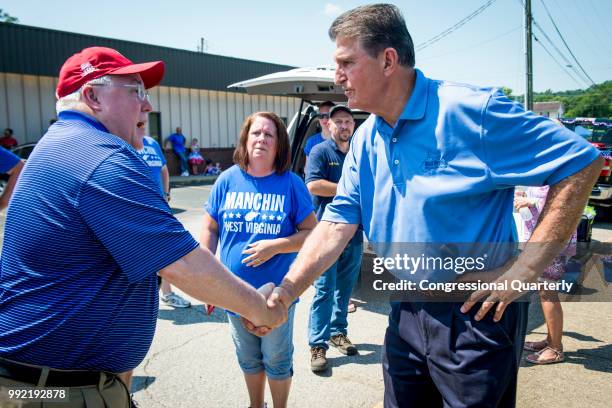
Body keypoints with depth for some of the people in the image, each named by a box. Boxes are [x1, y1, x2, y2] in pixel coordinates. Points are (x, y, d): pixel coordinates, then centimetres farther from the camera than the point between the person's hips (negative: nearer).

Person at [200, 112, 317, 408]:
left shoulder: (291, 183, -9)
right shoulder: (228, 179, -2)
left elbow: (311, 232, -7)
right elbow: (210, 229, 4)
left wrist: (274, 246, -21)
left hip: (277, 291, -2)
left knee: (277, 360, 14)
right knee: (248, 359, 21)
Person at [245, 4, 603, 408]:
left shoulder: (470, 110, -18)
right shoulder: (366, 140, 3)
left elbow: (582, 163, -15)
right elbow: (336, 225, 1)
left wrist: (524, 269, -19)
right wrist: (283, 294, -8)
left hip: (476, 312, -6)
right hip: (407, 313, 6)